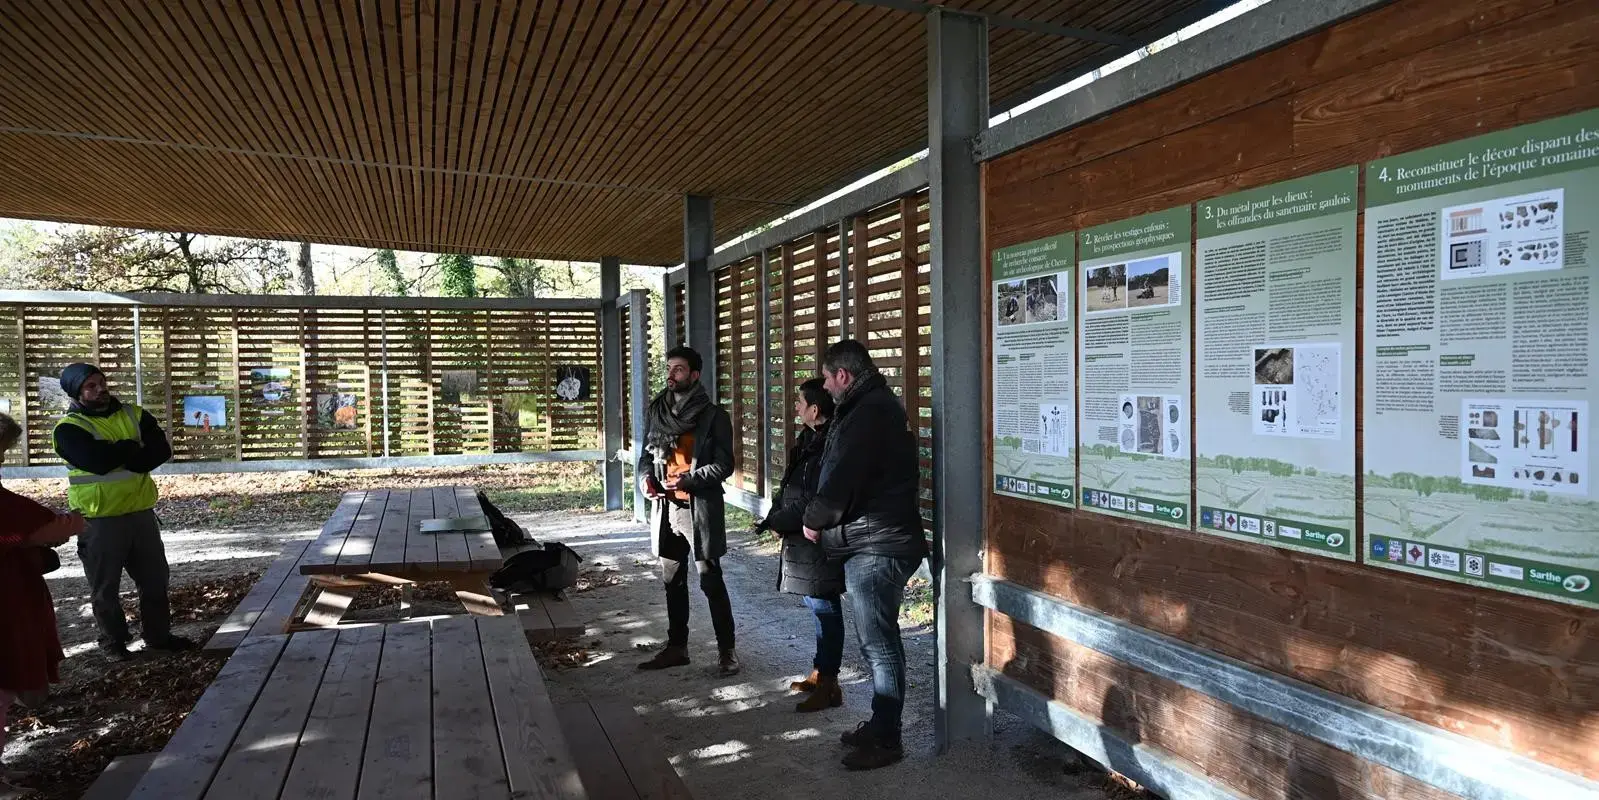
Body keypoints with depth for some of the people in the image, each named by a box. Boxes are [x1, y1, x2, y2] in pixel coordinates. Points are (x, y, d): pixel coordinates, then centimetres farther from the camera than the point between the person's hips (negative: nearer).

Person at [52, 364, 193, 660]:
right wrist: (131, 448, -9)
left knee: (155, 579, 12)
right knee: (105, 587, 8)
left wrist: (116, 455, -18)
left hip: (141, 512, 4)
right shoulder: (69, 428, -8)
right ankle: (113, 642, 24)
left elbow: (162, 450, -6)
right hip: (99, 520, -4)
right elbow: (96, 461, -24)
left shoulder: (135, 415, 6)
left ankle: (159, 634, 26)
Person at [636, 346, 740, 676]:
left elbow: (724, 464, -10)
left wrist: (688, 480, -22)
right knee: (673, 582, 16)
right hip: (667, 508, 6)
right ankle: (676, 647, 29)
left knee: (711, 582, 0)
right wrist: (646, 478, -6)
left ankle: (727, 651, 12)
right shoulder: (658, 412, 8)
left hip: (700, 509, -6)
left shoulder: (713, 415, -8)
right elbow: (646, 455, 15)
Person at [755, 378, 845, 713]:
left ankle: (828, 685, 13)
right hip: (804, 539, 10)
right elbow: (790, 488, 13)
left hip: (820, 541, -10)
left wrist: (778, 522, -13)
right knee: (821, 608, 20)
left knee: (825, 609, 1)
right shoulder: (811, 440, 10)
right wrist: (774, 519, 0)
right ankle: (820, 673, 34)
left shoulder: (827, 447, -22)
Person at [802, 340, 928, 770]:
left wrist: (814, 519, -5)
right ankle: (880, 724, 28)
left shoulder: (867, 412, -17)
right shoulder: (880, 404, 17)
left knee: (879, 643, -2)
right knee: (878, 640, 17)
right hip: (879, 541, 11)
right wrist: (826, 517, 14)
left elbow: (840, 480, -20)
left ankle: (885, 739, 9)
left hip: (875, 546, -11)